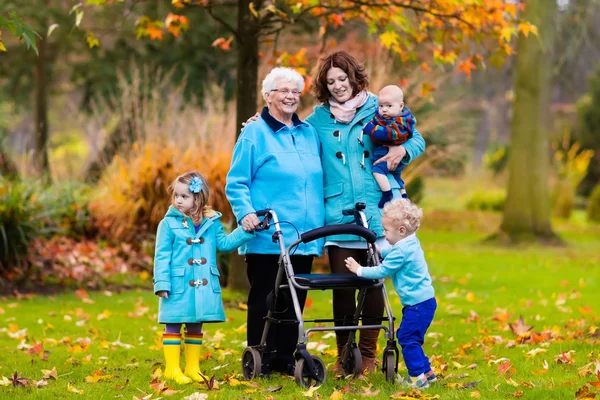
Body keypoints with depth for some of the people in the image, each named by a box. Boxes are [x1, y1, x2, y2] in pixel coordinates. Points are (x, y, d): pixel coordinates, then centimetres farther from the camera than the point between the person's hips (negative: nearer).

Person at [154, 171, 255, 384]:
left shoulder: (211, 222, 5)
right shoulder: (169, 224, -6)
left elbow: (224, 243, 11)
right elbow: (162, 256, -7)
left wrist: (245, 231, 1)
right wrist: (162, 283, -12)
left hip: (204, 287, 4)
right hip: (178, 286, -4)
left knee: (195, 327, 14)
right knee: (173, 326, 3)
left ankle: (192, 368, 24)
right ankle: (172, 368, 10)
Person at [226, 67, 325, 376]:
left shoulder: (309, 133, 14)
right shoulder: (255, 133, -3)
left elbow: (318, 182, 22)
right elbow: (236, 183, -5)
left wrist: (319, 227, 16)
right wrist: (245, 213, -20)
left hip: (303, 236, 5)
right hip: (267, 238, -5)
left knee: (295, 299, 9)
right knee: (264, 299, 0)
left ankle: (286, 357, 18)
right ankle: (259, 359, 8)